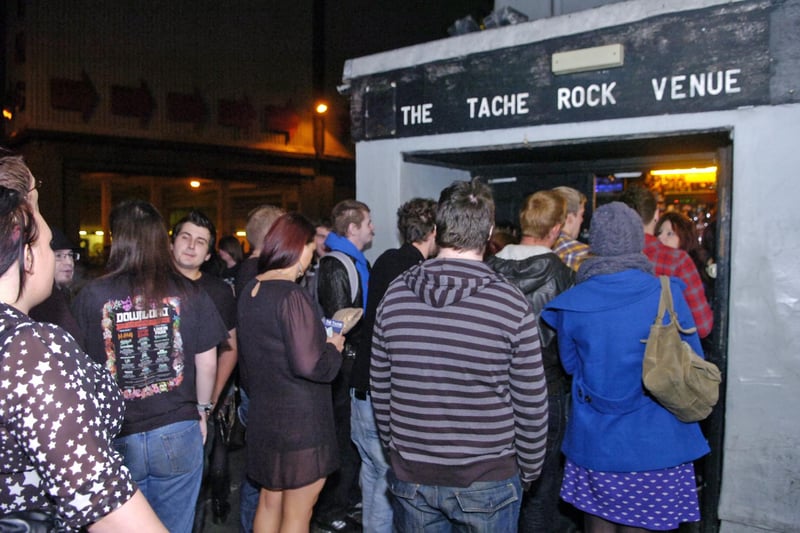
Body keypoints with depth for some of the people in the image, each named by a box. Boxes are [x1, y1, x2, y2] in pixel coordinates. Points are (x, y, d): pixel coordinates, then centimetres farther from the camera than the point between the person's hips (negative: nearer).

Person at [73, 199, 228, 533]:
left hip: (115, 439, 0)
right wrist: (202, 410, 16)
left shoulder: (91, 296, -9)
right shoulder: (189, 294, -7)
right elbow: (207, 364, -1)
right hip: (177, 432, 1)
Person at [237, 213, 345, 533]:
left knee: (269, 502, 21)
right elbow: (308, 365, -26)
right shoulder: (292, 296, -21)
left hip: (263, 414, 8)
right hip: (299, 420, -8)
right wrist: (333, 348, -8)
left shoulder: (249, 292, 5)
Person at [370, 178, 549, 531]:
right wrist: (528, 470, 7)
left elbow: (380, 388, 2)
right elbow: (531, 404, -8)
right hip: (488, 478, -2)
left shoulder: (395, 295, -6)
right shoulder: (511, 303, -15)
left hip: (411, 476, 3)